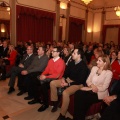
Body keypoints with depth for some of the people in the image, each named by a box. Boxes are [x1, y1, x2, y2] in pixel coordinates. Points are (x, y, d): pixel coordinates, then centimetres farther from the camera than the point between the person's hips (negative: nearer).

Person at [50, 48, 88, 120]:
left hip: (78, 84, -8)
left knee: (65, 93, -35)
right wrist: (63, 78, -8)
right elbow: (66, 72, 12)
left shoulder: (83, 66, -19)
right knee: (52, 83, -3)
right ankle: (55, 103, 9)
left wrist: (68, 84, -21)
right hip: (68, 80, 8)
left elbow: (80, 81, -22)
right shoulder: (72, 62, 3)